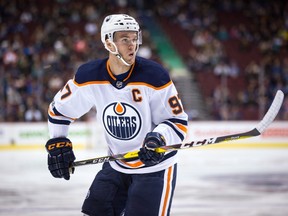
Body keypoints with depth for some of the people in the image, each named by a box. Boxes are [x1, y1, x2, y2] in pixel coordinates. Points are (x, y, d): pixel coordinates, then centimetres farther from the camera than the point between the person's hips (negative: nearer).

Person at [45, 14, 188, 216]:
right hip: (116, 166, 4)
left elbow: (179, 122, -13)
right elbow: (59, 109, 8)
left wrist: (159, 138, -32)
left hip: (155, 167, -4)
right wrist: (57, 143, -1)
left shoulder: (154, 76, -19)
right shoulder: (89, 76, -9)